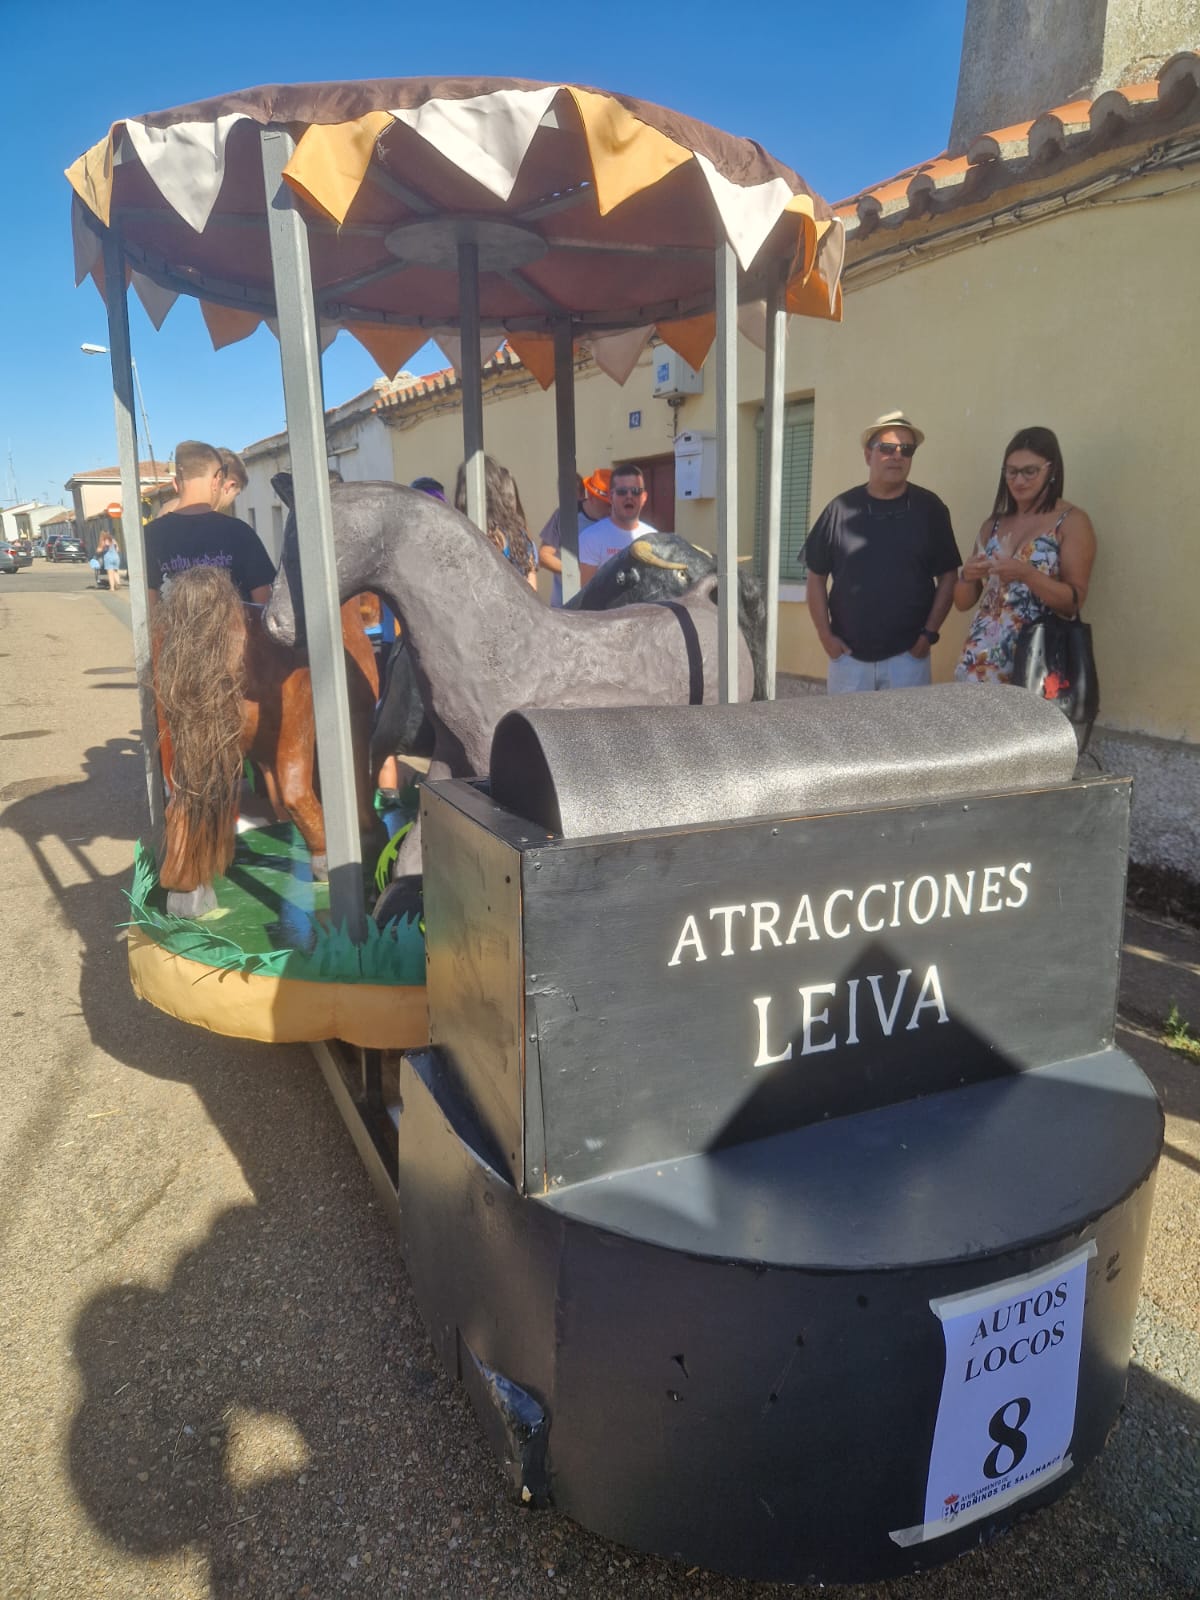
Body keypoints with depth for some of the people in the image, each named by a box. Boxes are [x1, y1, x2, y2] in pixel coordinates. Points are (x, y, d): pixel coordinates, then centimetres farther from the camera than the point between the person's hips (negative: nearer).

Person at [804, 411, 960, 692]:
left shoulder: (928, 507, 1)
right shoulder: (842, 508, 1)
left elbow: (947, 577, 4)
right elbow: (816, 576, 5)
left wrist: (929, 634, -4)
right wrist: (825, 635, -2)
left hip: (908, 655, 0)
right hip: (848, 654, 1)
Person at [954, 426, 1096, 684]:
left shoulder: (1072, 521, -1)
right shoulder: (993, 524, 12)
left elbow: (1074, 601, -8)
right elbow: (963, 603, 12)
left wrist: (1027, 574, -21)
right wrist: (967, 575, -9)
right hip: (983, 654, 4)